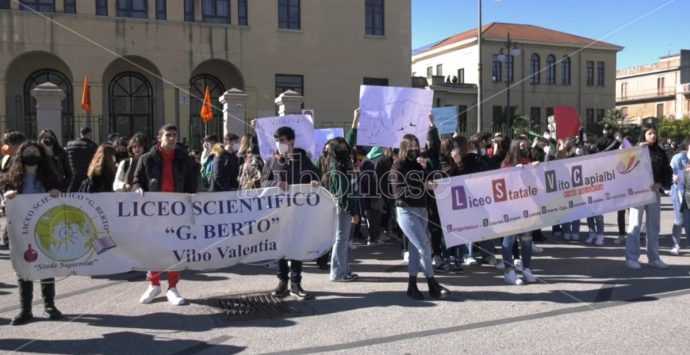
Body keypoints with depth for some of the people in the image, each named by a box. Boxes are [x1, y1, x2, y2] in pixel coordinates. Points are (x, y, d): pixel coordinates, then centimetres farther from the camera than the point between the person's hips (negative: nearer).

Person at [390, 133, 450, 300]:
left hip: (422, 210, 7)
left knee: (416, 248, 10)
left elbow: (428, 182, 12)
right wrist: (422, 186, -17)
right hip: (406, 211, -6)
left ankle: (412, 285, 19)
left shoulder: (419, 165, 12)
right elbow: (398, 193, -15)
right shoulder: (397, 167, -6)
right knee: (424, 246, -10)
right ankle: (433, 286, 1)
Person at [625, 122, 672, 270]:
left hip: (655, 192, 4)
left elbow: (668, 172, 8)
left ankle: (653, 258, 19)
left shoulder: (661, 152, 8)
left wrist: (660, 185, -9)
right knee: (635, 225, -3)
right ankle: (631, 258, -1)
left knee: (654, 226, 10)